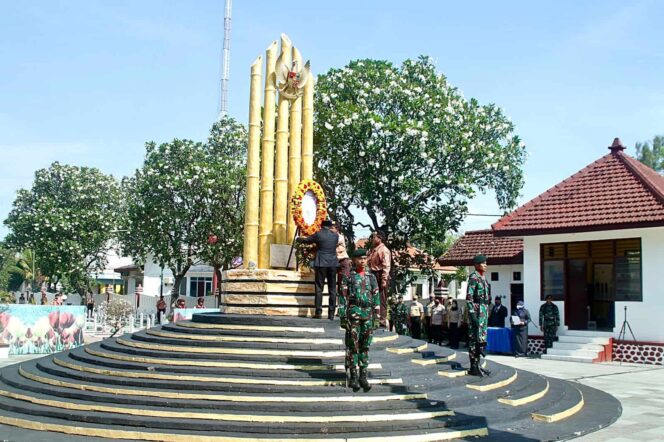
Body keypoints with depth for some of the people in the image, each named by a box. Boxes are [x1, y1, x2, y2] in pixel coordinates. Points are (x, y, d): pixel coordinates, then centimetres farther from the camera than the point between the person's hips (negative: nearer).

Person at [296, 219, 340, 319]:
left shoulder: (318, 234, -3)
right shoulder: (335, 235, 6)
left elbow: (306, 240, 10)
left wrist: (298, 239, 31)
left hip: (321, 264, -3)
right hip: (333, 264, 3)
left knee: (319, 288, 1)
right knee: (332, 289, 5)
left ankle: (319, 312, -5)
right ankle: (331, 313, 4)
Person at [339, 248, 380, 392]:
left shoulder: (371, 277, 12)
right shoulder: (348, 277, 3)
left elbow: (376, 298, 11)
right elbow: (343, 298, -1)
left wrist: (376, 318, 5)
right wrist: (343, 317, -8)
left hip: (368, 314, 3)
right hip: (353, 314, -3)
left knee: (365, 347, 6)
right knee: (352, 346, -1)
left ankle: (363, 376, 10)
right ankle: (353, 377, 3)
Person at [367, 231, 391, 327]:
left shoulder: (384, 250, -12)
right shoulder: (374, 250, 17)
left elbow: (386, 266, -18)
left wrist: (384, 280, -23)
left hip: (380, 276, -9)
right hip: (373, 276, 9)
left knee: (381, 300, -5)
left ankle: (382, 321, -1)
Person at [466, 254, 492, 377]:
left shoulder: (483, 278, 16)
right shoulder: (473, 277, -11)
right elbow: (469, 298, -17)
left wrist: (487, 312, 21)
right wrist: (472, 315, -22)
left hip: (484, 311, 9)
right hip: (476, 310, -9)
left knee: (481, 339, 11)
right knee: (475, 339, -7)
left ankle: (477, 365, 18)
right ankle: (473, 367, -4)